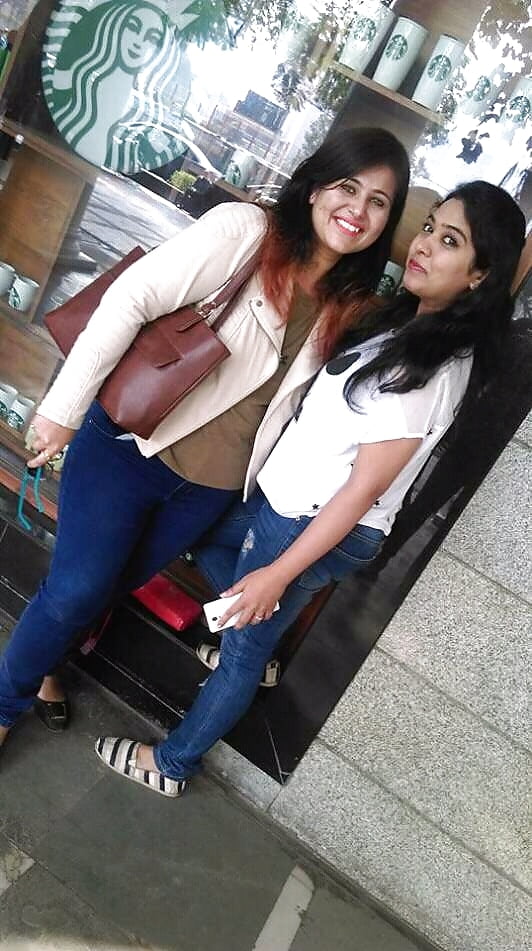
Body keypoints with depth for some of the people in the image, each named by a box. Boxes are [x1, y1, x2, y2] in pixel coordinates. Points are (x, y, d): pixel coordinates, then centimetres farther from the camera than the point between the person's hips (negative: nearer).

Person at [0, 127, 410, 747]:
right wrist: (66, 405, -19)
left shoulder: (351, 307, 4)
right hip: (133, 446, -4)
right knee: (76, 588, 2)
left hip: (214, 487, 5)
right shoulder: (245, 229, -12)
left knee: (117, 581, 18)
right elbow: (132, 297, -17)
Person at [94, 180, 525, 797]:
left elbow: (363, 490, -24)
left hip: (319, 530, -9)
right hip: (284, 498, 9)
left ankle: (172, 765, 33)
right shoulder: (409, 321, 1)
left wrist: (278, 574, -19)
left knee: (242, 649, 9)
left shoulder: (434, 372, -26)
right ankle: (254, 644, 43)